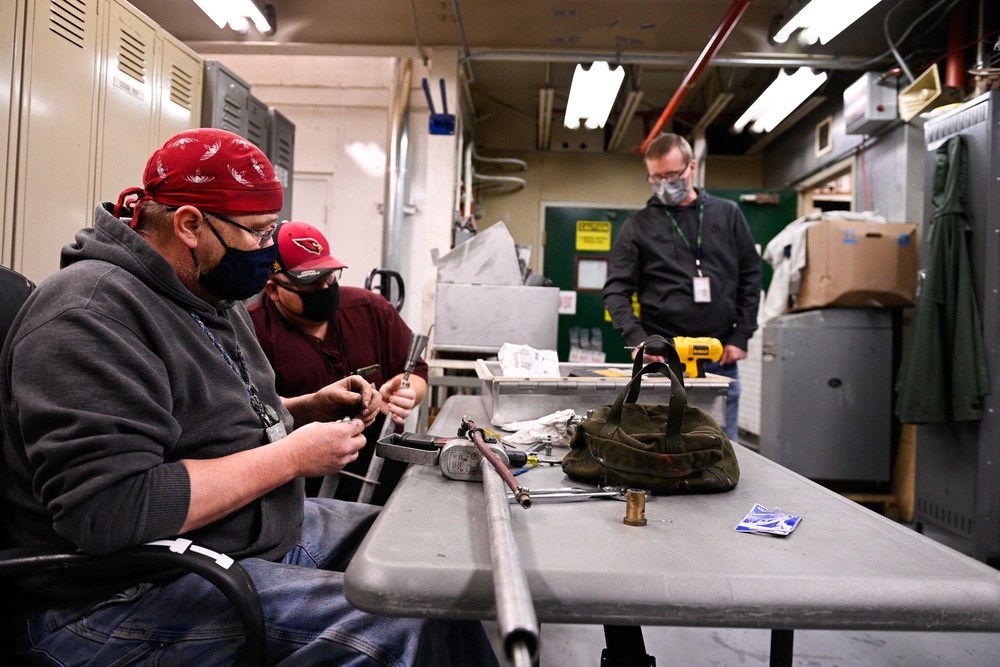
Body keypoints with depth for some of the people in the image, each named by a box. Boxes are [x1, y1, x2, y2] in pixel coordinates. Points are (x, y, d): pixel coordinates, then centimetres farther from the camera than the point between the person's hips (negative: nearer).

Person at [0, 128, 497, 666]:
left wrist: (309, 408, 3)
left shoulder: (213, 301, 11)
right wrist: (292, 456, -24)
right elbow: (109, 510, -31)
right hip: (130, 595, -9)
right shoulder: (90, 314, -21)